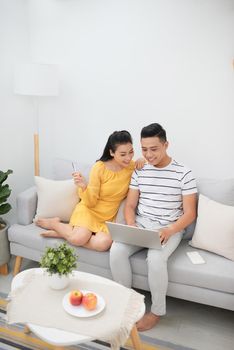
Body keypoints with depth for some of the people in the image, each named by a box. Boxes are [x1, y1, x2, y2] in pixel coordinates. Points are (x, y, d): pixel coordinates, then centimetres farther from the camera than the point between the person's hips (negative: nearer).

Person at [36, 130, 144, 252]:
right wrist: (84, 187, -32)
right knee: (78, 238, -29)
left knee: (103, 243, -29)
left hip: (109, 217, 3)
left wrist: (142, 161, -11)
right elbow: (90, 202, -10)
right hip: (89, 210, -3)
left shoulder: (132, 166, -6)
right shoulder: (99, 167, -15)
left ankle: (62, 233, -6)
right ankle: (54, 223, 5)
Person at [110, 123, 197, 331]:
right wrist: (131, 225, -13)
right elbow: (130, 205, 7)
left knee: (155, 258, -32)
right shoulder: (139, 172, 5)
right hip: (141, 225, 4)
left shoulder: (184, 173, -7)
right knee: (116, 250, -23)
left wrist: (169, 231, -25)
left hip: (169, 229, -3)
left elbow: (190, 213, -8)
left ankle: (157, 311, -5)